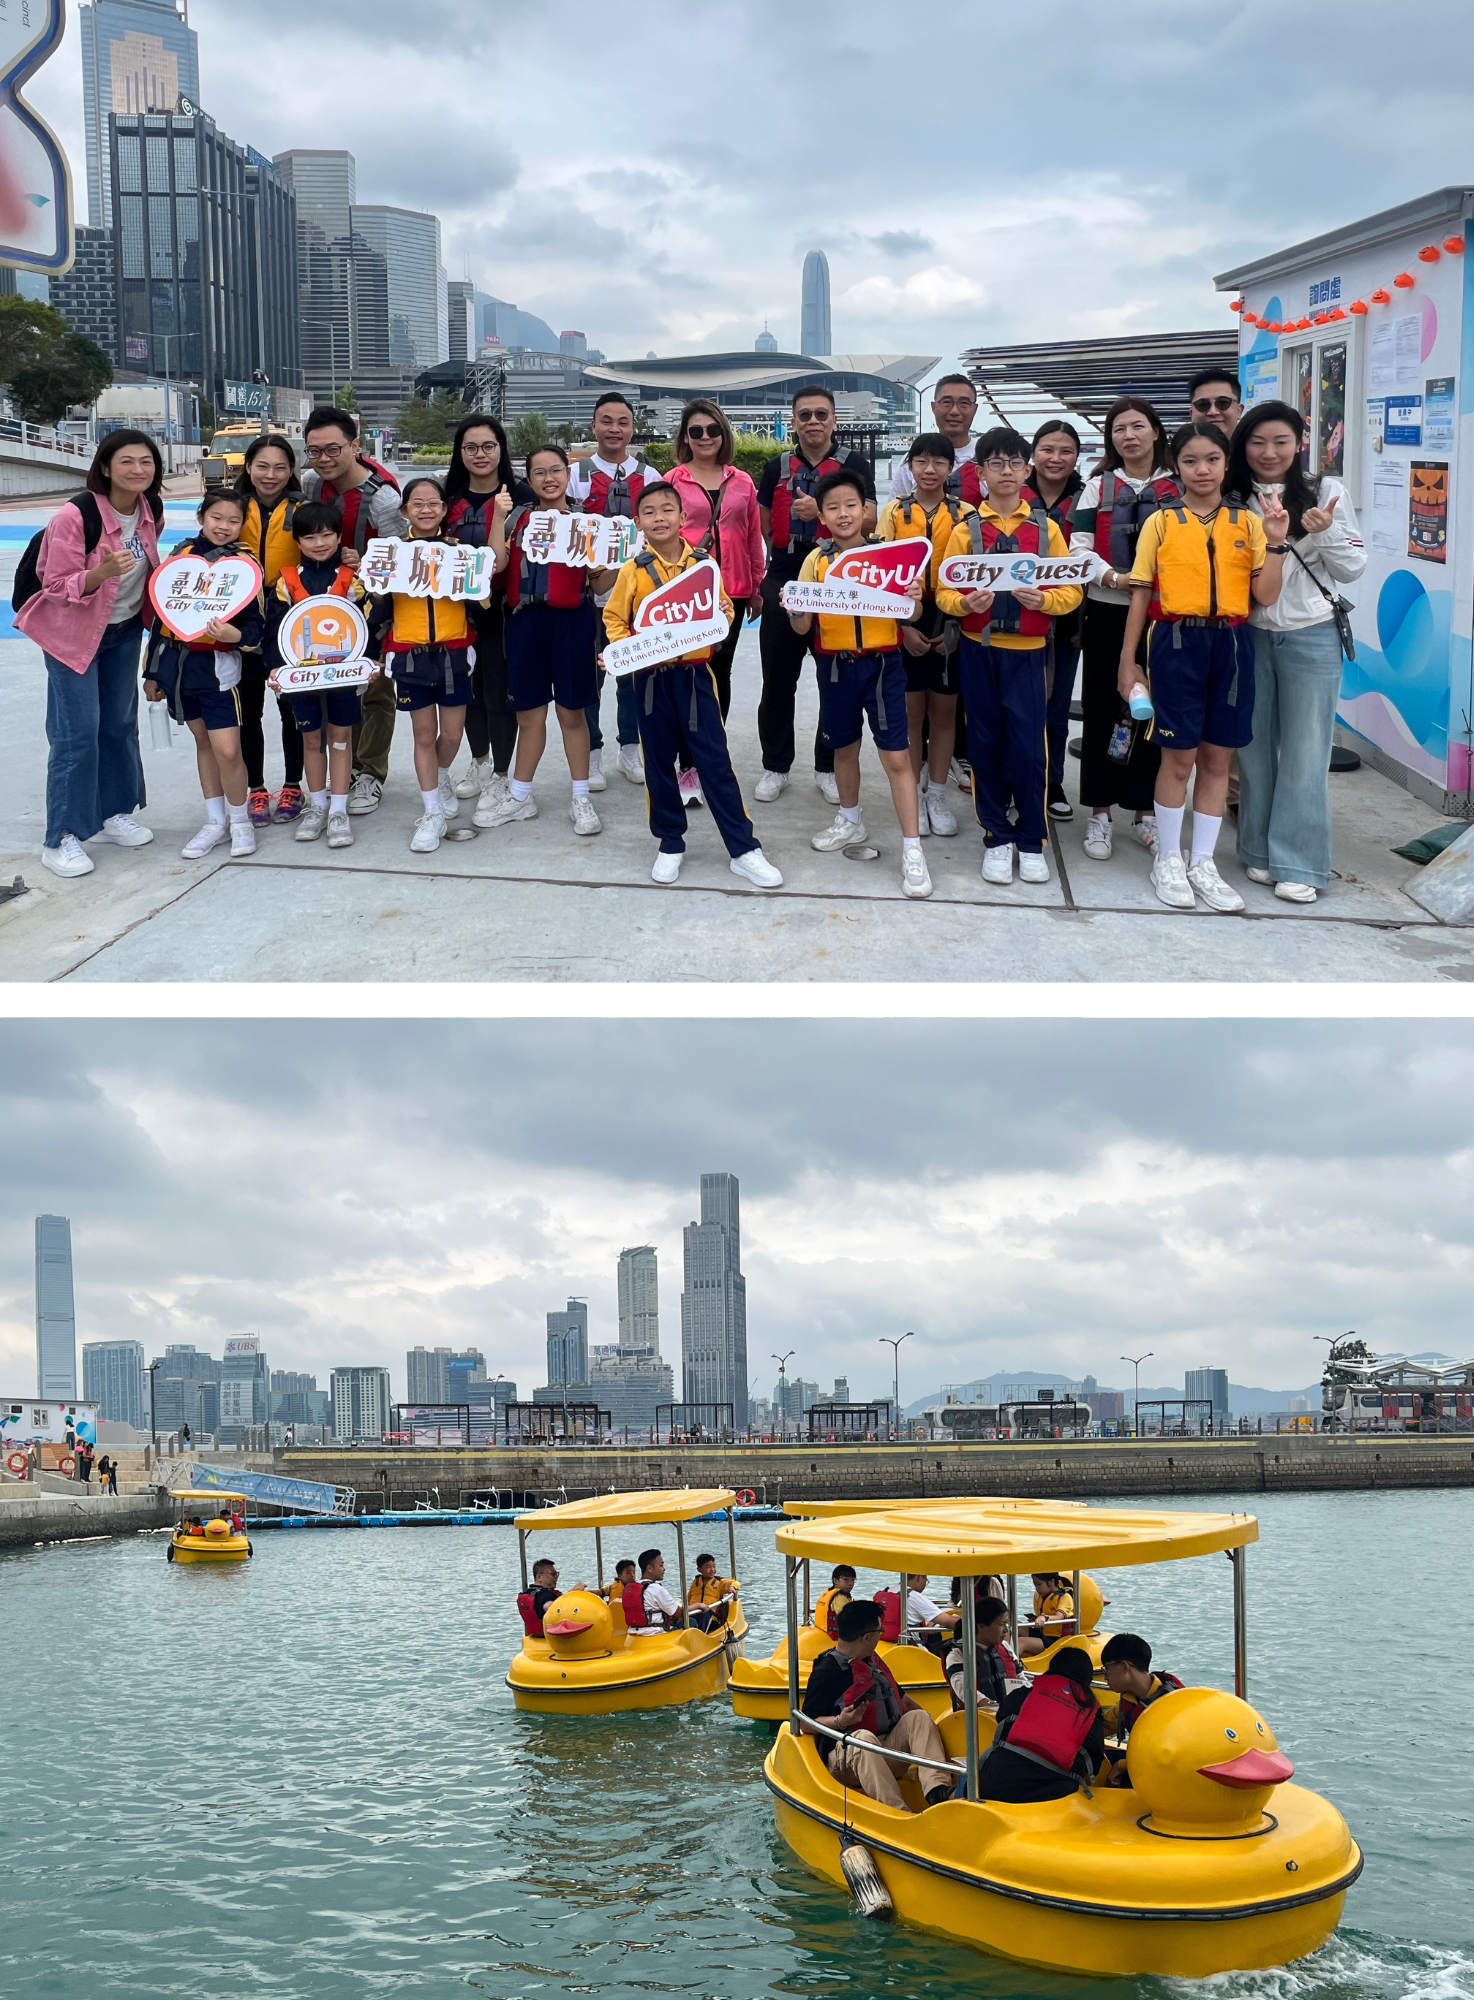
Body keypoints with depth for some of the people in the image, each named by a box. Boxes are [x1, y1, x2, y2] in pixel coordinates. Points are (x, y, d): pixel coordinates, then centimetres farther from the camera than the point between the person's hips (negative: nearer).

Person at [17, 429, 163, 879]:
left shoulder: (150, 510, -6)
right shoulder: (77, 516, -26)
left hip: (125, 629, 6)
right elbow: (57, 586, -21)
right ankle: (61, 838, -4)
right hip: (73, 632, -6)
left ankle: (114, 812, 31)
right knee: (77, 732, -10)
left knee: (121, 724, 15)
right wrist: (99, 573, -38)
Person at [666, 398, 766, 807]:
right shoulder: (672, 481, 1)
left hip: (732, 592, 3)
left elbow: (753, 536, 12)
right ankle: (690, 766, 1)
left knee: (720, 674, 9)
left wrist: (757, 587, 14)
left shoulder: (741, 482, 8)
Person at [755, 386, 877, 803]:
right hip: (784, 581, 2)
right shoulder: (777, 467, 9)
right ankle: (775, 766, 15)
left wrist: (820, 512, -22)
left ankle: (829, 767, 15)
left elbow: (868, 520, -11)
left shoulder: (853, 465, 1)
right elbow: (763, 524, 15)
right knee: (778, 679, 5)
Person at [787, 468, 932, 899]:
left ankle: (912, 849, -4)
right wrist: (797, 610, -22)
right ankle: (850, 821, 41)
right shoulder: (816, 561, 0)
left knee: (896, 756, -6)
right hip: (836, 667, 2)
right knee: (844, 748, 18)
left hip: (883, 665, -2)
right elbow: (802, 628, 0)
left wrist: (915, 599, -22)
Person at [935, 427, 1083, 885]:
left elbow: (1072, 591, 0)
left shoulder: (1045, 528, 3)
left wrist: (1042, 600, -19)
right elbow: (945, 593, -1)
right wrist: (966, 604, -22)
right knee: (985, 745, 5)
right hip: (978, 652, 1)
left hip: (1027, 652, -1)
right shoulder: (966, 530, 3)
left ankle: (1031, 842, 10)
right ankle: (996, 838, 16)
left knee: (1028, 747, -3)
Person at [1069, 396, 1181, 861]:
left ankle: (1144, 811, 15)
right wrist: (1114, 578, -18)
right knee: (1102, 709, 2)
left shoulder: (1177, 487, 6)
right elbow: (1079, 547, -2)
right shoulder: (1099, 485, 5)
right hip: (1106, 612, 0)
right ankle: (1099, 814, 8)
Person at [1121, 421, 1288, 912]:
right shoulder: (1161, 523, 2)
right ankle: (1168, 860, 16)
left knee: (1217, 758, 8)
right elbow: (1140, 595, 2)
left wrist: (1276, 542, -11)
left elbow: (1266, 595, 0)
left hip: (1231, 645, 2)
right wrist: (1127, 662, 0)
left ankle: (1203, 862, 18)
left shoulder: (1248, 522, 6)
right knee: (1179, 758, 2)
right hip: (1177, 643, -2)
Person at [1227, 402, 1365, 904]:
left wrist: (1326, 532, -17)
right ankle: (1259, 852, 21)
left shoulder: (1326, 492, -3)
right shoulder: (1233, 500, 3)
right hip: (1250, 636, 3)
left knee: (1304, 751, 1)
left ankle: (1299, 865, 6)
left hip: (1311, 637, -3)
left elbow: (1352, 569, -1)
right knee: (1255, 746, 9)